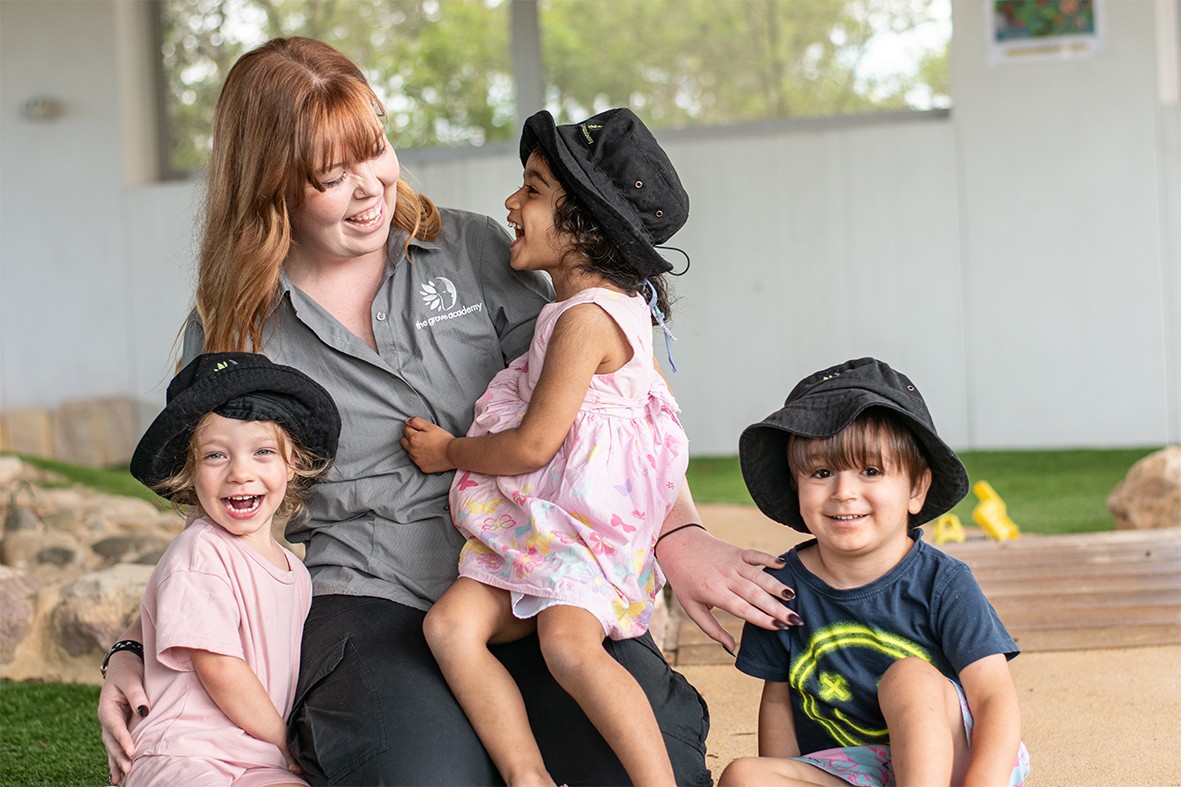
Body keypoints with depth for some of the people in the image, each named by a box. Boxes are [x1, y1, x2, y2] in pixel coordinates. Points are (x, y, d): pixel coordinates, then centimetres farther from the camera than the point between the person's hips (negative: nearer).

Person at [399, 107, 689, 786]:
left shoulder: (586, 316, -13)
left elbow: (532, 445, -16)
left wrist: (451, 452, 0)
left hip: (585, 526, -9)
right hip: (531, 527, 9)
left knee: (568, 641, -30)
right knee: (452, 623, -11)